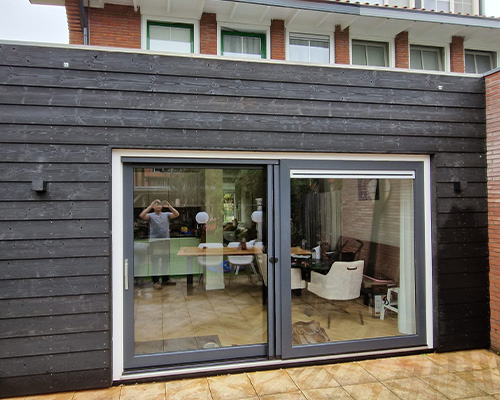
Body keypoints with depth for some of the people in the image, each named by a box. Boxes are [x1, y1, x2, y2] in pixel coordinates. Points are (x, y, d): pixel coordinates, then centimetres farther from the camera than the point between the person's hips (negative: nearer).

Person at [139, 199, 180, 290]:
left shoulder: (166, 215, 10)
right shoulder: (150, 215, 2)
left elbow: (176, 214, -5)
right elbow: (142, 216, -17)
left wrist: (169, 206, -16)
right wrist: (150, 206, -20)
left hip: (166, 240, 4)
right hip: (154, 241, -4)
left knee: (166, 261, 12)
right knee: (155, 262, -2)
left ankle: (165, 279, 24)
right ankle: (156, 281, 3)